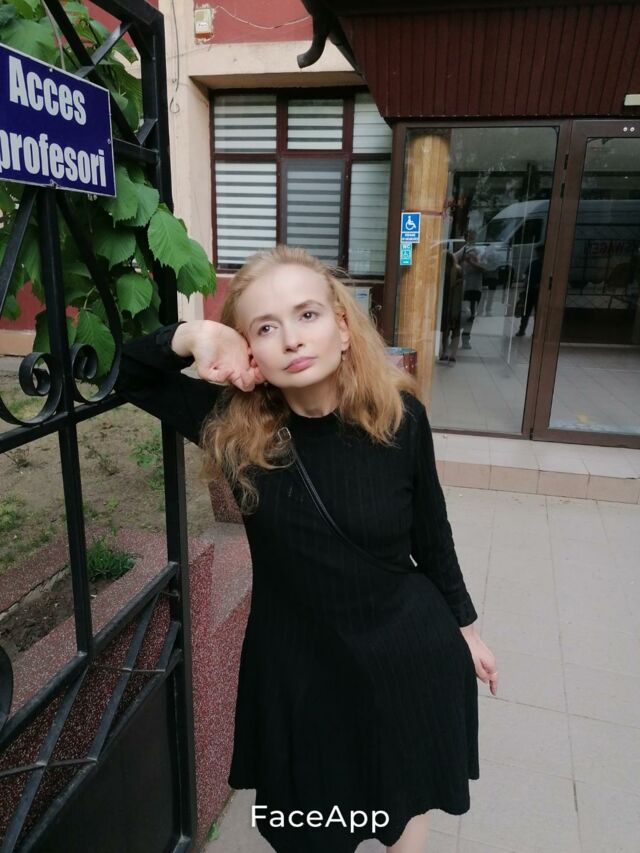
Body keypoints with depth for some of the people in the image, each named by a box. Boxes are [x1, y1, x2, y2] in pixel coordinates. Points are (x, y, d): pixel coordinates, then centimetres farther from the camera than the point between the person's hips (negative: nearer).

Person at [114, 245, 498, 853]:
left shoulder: (398, 416, -18)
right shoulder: (234, 425, -16)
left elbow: (431, 534, -4)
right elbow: (124, 375, -5)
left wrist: (464, 627, 8)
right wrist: (191, 336, -26)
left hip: (407, 652, 0)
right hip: (294, 661, 1)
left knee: (405, 803, 25)